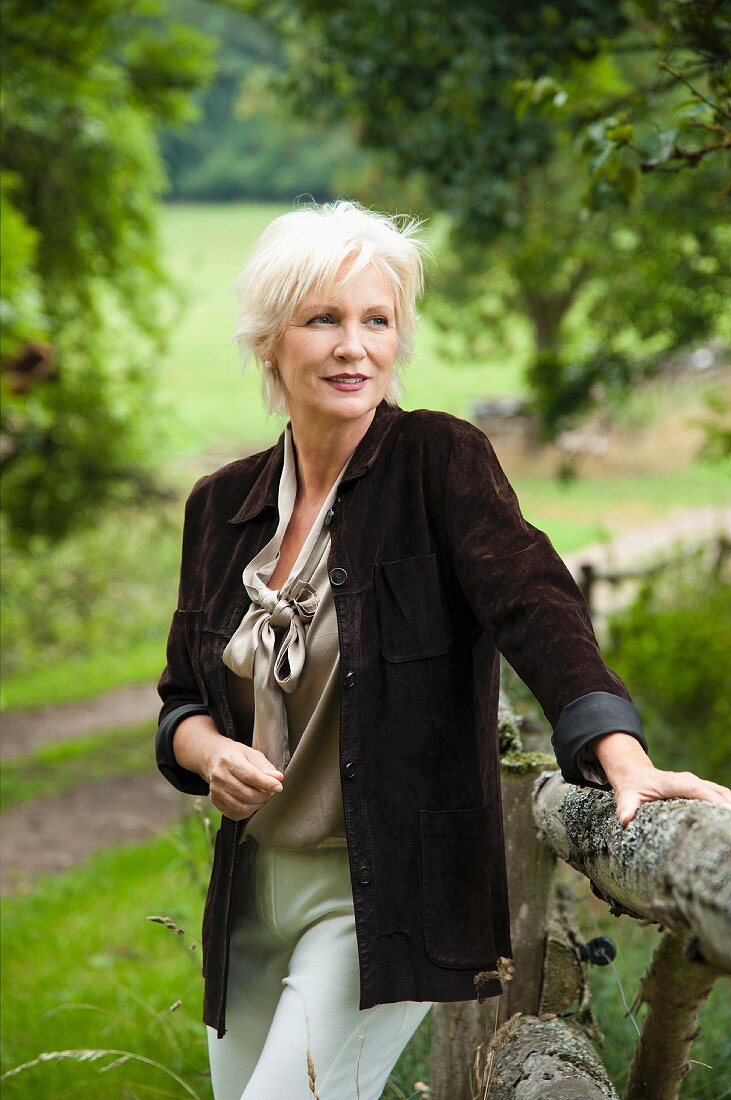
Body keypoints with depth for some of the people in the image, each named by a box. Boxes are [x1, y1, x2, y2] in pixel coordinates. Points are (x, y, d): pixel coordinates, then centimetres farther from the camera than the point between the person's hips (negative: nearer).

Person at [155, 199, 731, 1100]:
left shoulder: (438, 461, -10)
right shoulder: (221, 506, 6)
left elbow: (533, 605, -25)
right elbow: (182, 697, 14)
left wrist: (623, 756, -41)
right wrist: (210, 752, -10)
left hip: (393, 898, -6)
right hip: (254, 889, 6)